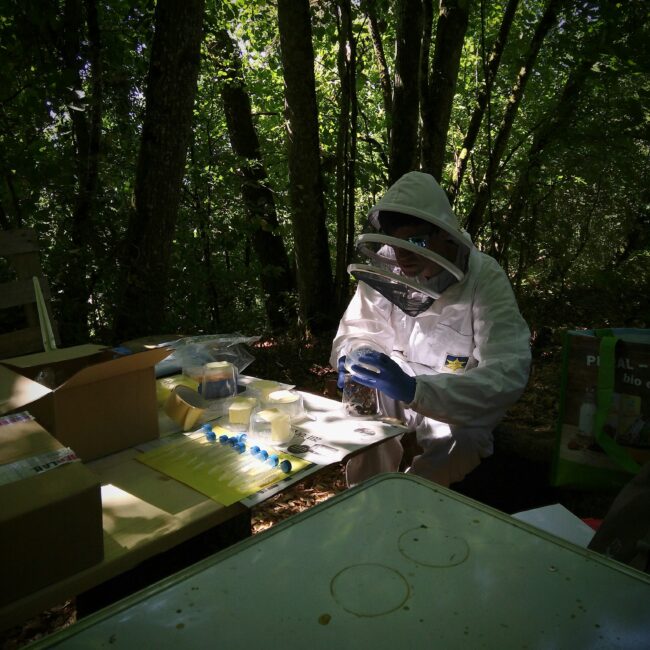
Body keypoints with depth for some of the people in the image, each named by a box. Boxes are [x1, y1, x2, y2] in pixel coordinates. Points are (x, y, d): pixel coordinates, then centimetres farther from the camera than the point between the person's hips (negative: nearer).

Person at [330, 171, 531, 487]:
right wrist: (354, 358, -22)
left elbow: (508, 375, -30)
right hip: (395, 404, 4)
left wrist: (416, 389, -41)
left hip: (459, 416, -3)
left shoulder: (485, 280, -21)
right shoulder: (381, 270, -10)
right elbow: (354, 332, 2)